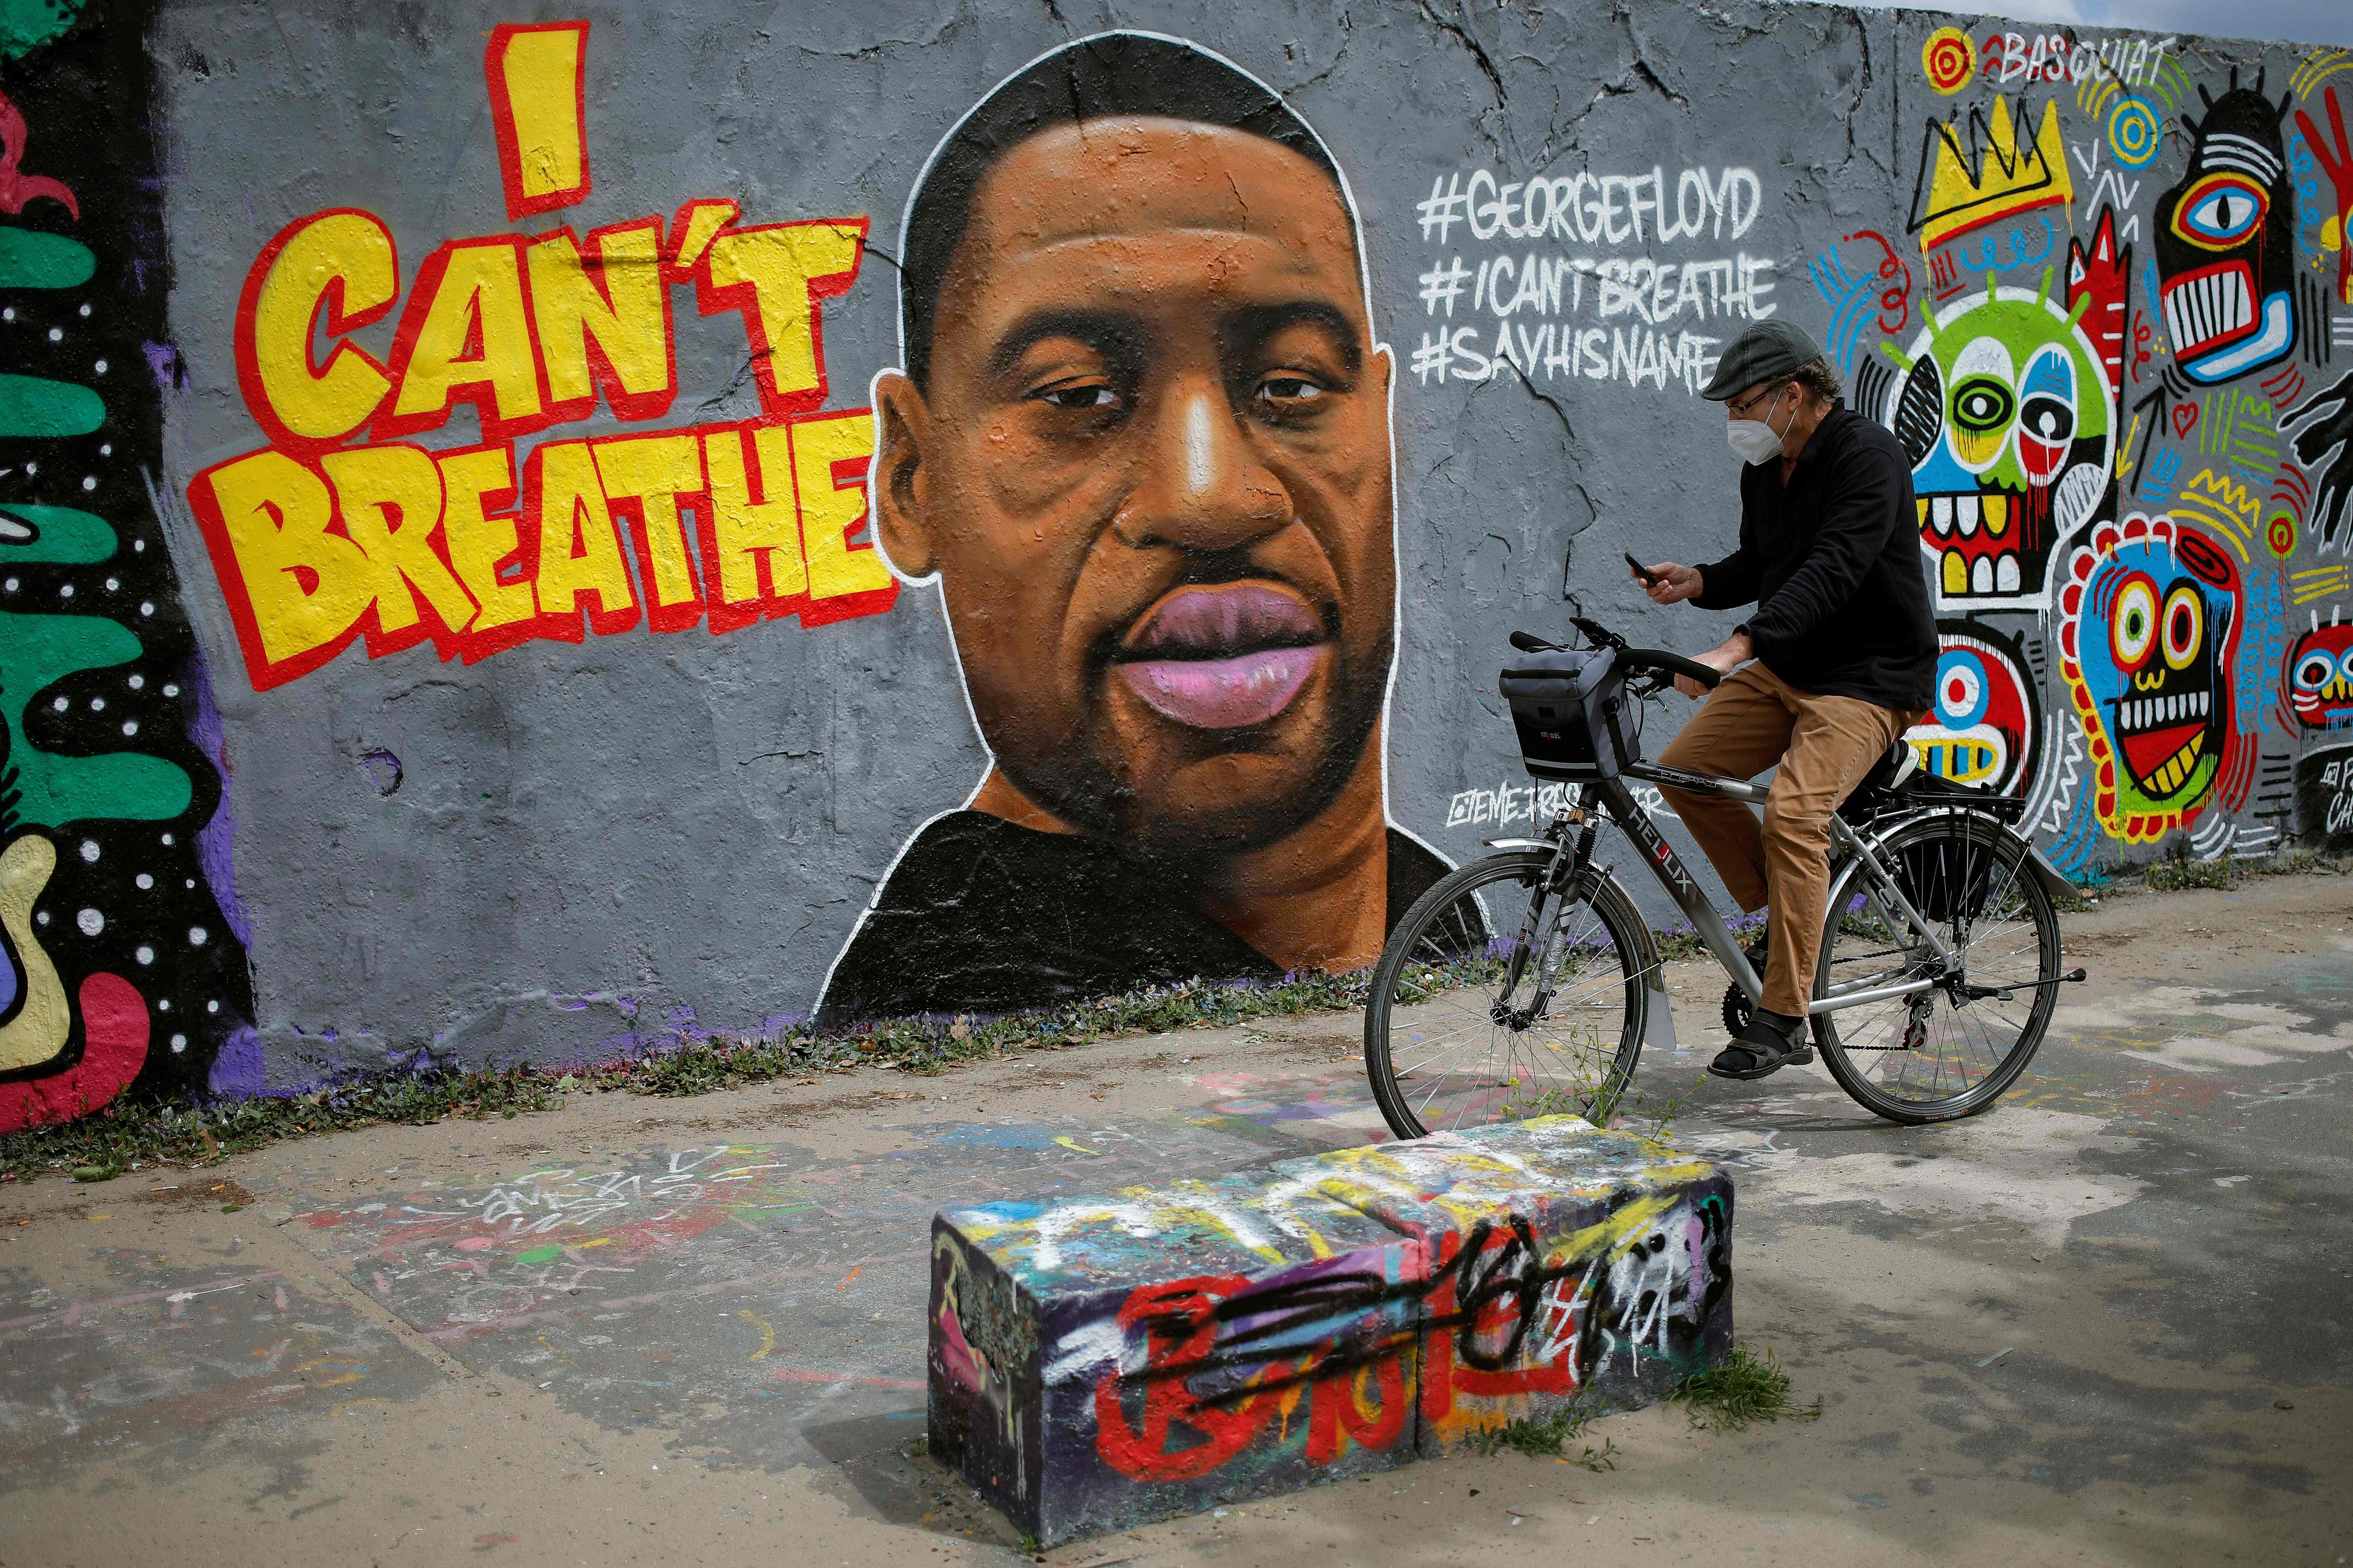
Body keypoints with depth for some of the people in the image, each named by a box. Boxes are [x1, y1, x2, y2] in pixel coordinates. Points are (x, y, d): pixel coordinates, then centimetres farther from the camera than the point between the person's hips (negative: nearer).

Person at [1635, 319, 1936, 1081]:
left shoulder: (1867, 455, -19)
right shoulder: (1763, 469, 7)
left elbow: (1833, 569, -32)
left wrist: (1739, 646, -42)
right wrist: (1699, 582, -2)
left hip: (1870, 675, -9)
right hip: (1785, 666, 9)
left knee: (1793, 811, -25)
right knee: (1682, 771, -1)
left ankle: (1782, 1020, -18)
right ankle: (1786, 914, 16)